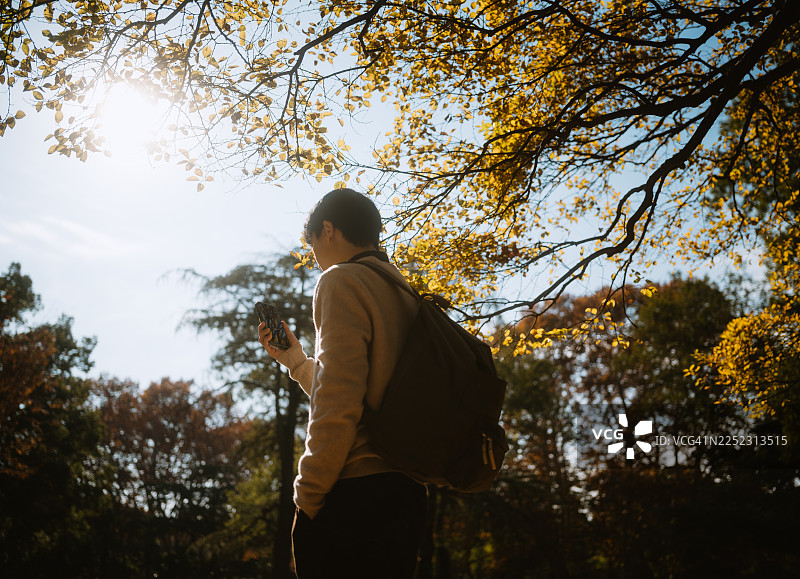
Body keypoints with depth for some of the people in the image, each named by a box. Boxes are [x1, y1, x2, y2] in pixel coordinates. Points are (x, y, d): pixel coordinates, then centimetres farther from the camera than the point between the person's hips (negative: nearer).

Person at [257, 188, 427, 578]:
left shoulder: (341, 280, -6)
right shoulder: (404, 294, 20)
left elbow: (339, 405, -17)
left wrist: (307, 496, -13)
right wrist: (296, 361, 30)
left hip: (355, 491, -9)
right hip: (406, 491, 9)